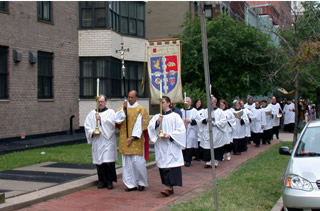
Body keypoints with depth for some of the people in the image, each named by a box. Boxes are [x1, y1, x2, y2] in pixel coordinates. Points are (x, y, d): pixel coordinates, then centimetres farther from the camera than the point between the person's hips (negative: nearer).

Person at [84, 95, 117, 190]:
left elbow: (112, 123, -10)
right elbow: (87, 125, 9)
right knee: (99, 161, 3)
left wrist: (101, 119, -15)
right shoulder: (92, 113, 14)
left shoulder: (110, 112, 6)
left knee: (108, 162, -9)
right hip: (96, 142, 3)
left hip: (107, 140, -3)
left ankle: (110, 181, 3)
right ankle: (102, 181, 14)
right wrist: (92, 132, -8)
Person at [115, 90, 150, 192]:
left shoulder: (140, 109, -1)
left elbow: (139, 124, -6)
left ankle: (141, 183, 14)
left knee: (138, 162, -4)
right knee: (127, 162, 4)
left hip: (136, 140, -4)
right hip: (125, 140, 4)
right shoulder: (123, 107, 10)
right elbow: (117, 120, -2)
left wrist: (133, 137, -12)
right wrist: (124, 108, -10)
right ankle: (131, 184, 11)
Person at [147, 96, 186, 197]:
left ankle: (168, 187, -14)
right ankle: (169, 187, 14)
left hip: (171, 146, -4)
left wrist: (170, 135, -13)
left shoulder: (175, 116, -1)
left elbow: (181, 130, -4)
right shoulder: (156, 117, 11)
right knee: (163, 166, 5)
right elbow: (150, 128, 1)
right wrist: (157, 122, -16)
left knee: (170, 165, -11)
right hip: (160, 146, 5)